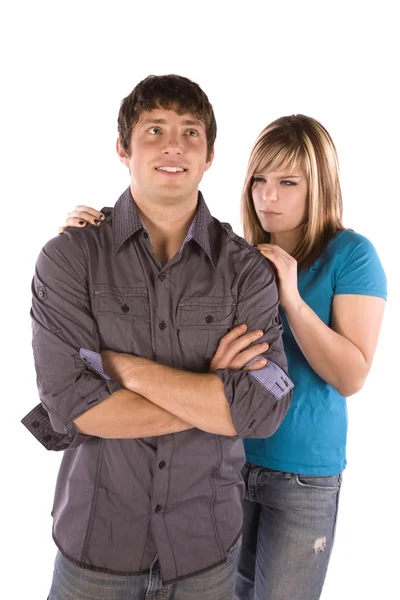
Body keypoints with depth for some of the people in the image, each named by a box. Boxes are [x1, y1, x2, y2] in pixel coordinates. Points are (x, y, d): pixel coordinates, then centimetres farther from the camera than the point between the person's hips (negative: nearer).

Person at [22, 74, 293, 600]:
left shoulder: (247, 269, -7)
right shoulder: (70, 258, -9)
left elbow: (265, 408, -17)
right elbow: (72, 404, -18)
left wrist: (123, 364, -20)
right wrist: (212, 394, -16)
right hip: (96, 539, -1)